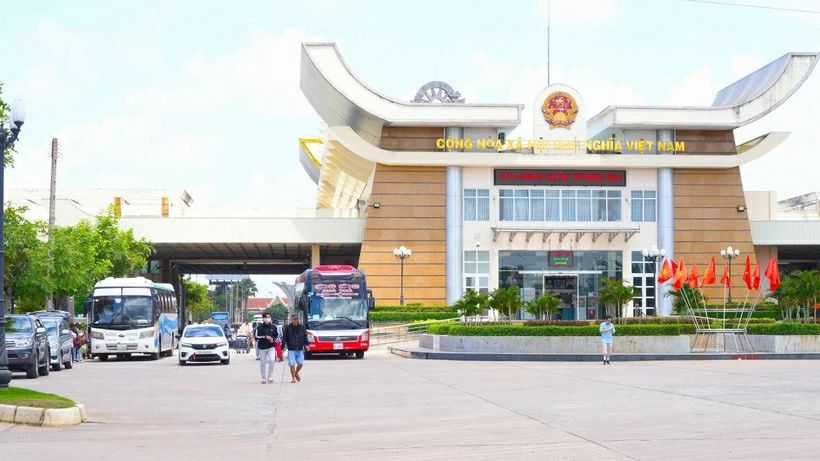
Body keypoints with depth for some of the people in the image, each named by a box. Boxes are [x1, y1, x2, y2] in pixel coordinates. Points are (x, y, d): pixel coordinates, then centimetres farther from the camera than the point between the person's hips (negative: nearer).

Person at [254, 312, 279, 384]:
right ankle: (264, 378, 18)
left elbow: (277, 335, 18)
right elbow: (257, 336, -9)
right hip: (262, 347, -1)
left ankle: (269, 376, -4)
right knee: (263, 363, 5)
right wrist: (265, 337, -20)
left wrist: (273, 339, -3)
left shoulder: (273, 327, 9)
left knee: (272, 360, -19)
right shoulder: (260, 327, -1)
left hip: (271, 347, 1)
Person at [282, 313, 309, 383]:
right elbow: (284, 338, 1)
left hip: (300, 349, 3)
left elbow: (305, 337, 11)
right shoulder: (288, 328, 0)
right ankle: (293, 378, 8)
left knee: (301, 363, 0)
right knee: (292, 364, -6)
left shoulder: (302, 327, 7)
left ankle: (296, 373, 29)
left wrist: (306, 345, -2)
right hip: (291, 349, -2)